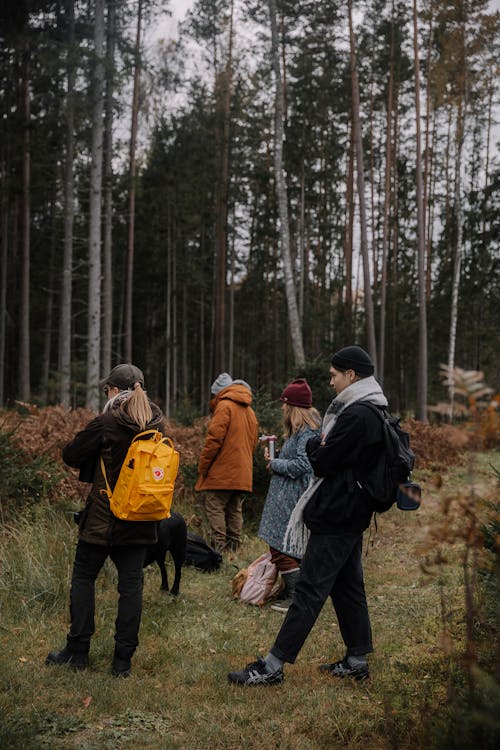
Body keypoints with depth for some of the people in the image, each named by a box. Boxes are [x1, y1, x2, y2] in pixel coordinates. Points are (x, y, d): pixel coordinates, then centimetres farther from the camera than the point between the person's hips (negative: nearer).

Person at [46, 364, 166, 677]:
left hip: (104, 518, -5)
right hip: (140, 521, 5)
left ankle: (78, 651, 14)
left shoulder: (107, 423, -15)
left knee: (84, 577, 11)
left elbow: (71, 454, -6)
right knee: (131, 585, 7)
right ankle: (123, 660, 10)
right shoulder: (156, 424, 2)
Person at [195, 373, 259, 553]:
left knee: (215, 508, -5)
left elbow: (214, 439, -15)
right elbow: (253, 443, 22)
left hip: (222, 471, -8)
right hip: (242, 474, 8)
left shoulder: (224, 406, -8)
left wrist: (202, 466, -8)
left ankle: (219, 547, -10)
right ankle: (234, 545, 14)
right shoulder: (249, 411, 19)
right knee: (235, 510, 12)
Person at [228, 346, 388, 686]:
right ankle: (357, 660, 25)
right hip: (354, 514, 10)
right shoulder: (373, 413, 12)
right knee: (348, 587, 16)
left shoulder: (355, 416, -20)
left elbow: (323, 463, -18)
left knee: (310, 590, -7)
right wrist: (322, 446, -3)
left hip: (335, 516, -10)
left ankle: (273, 666, -2)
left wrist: (315, 444, 1)